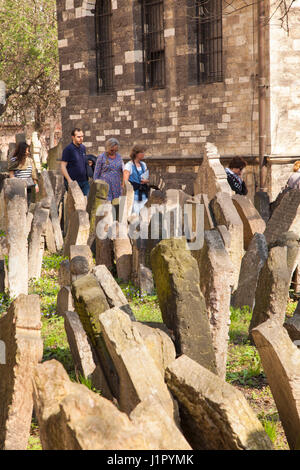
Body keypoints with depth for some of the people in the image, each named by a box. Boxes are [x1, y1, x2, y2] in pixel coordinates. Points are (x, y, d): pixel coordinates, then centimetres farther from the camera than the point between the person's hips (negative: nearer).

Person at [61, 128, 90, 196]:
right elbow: (63, 166, -11)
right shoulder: (68, 149, -9)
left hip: (84, 181, 6)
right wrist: (69, 180, -18)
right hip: (73, 182, -6)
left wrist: (87, 177, 15)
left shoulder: (83, 147, 11)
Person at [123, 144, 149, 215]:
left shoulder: (143, 165, 14)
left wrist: (146, 181, -1)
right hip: (134, 195, -6)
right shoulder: (129, 165, -5)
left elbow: (147, 179, 22)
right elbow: (125, 182, -10)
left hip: (143, 195, 6)